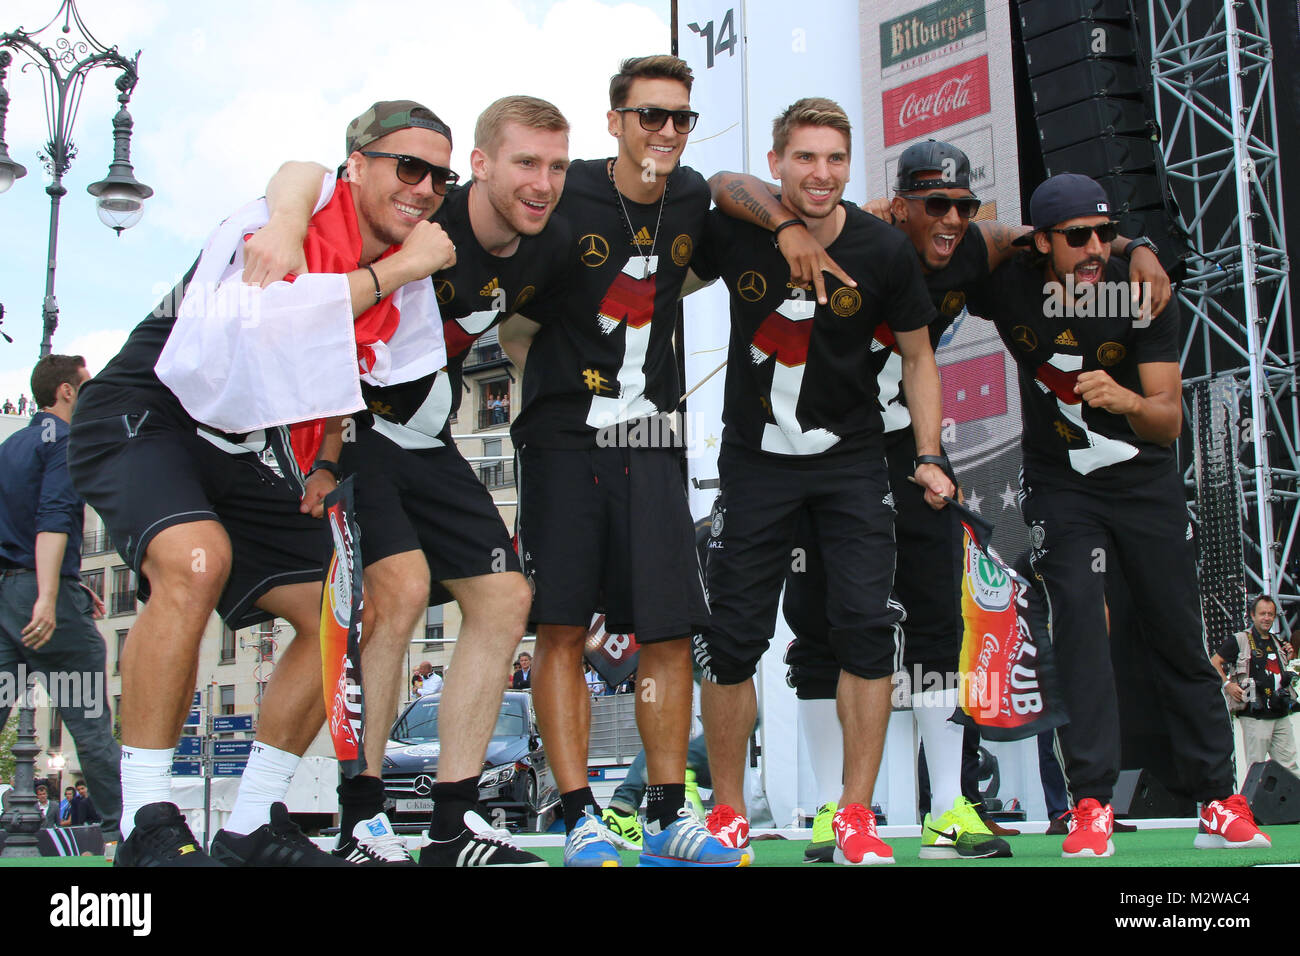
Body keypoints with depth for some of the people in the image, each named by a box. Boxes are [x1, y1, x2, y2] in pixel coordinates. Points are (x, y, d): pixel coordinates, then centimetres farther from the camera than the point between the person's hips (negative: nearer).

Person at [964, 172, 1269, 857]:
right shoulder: (1008, 287, -15)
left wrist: (1126, 399, -40)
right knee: (1078, 620, -17)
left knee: (1180, 640, 4)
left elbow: (1169, 420, -18)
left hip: (1146, 484, 1)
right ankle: (1091, 805, -14)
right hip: (1059, 487, 0)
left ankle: (1219, 803, 14)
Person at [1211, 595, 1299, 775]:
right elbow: (1214, 663, -1)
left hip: (1281, 716, 6)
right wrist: (1227, 685, -13)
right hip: (1255, 717, -6)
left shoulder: (1277, 644, 17)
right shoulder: (1239, 641, -2)